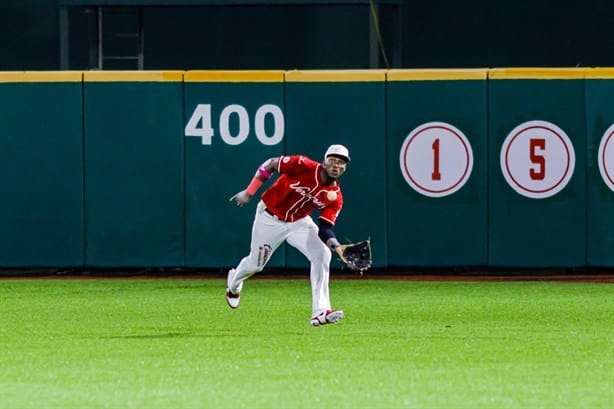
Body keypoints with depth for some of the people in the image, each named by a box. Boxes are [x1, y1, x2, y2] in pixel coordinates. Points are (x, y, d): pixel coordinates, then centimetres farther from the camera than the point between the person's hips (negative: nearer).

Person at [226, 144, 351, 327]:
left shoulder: (335, 197, -14)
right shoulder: (304, 166, -26)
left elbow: (324, 226, -16)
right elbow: (269, 165, -17)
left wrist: (331, 240, -38)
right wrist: (248, 193, -19)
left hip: (299, 223, 3)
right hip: (270, 219, -3)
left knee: (322, 255, -22)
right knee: (255, 264, 12)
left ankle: (320, 312, -24)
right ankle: (234, 283, 51)